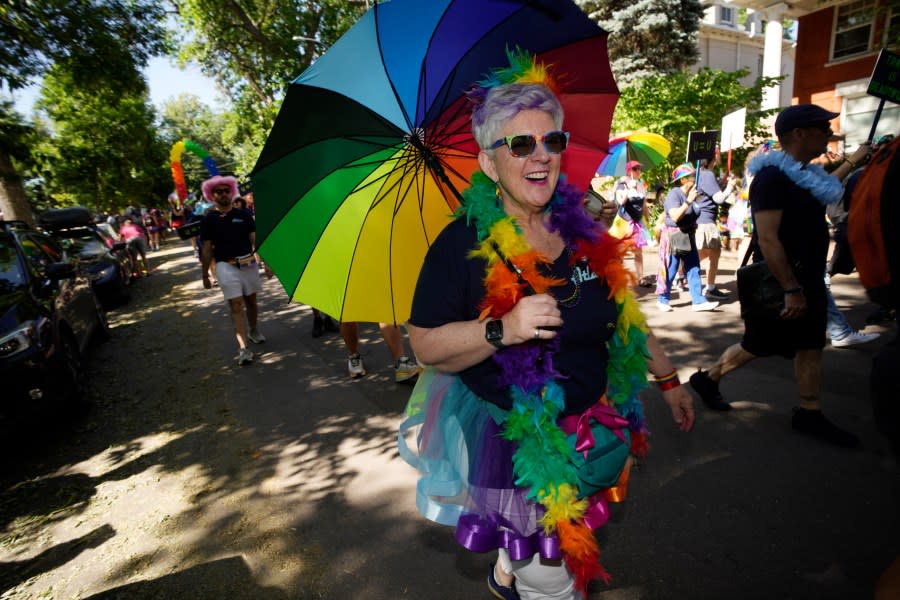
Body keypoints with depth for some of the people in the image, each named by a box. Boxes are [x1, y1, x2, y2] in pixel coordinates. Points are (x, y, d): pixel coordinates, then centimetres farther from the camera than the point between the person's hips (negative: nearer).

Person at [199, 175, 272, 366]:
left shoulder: (243, 215, 4)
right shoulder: (208, 220, 1)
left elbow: (256, 240, 3)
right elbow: (206, 250, 4)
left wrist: (266, 263, -2)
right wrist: (205, 275, 5)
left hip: (249, 264, 2)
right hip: (226, 266, -2)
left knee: (251, 301, 15)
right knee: (236, 306, -8)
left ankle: (253, 330, 41)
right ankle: (243, 349, -10)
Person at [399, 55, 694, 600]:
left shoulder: (583, 233, 0)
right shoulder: (463, 244, -16)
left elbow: (625, 315, 11)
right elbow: (427, 345, -16)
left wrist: (668, 378, 15)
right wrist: (503, 330, -30)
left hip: (587, 426, 6)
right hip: (508, 436, -5)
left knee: (527, 537, 27)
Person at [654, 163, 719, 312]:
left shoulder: (689, 194, 10)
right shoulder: (674, 194, -14)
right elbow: (675, 216, -25)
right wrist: (688, 201, -25)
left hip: (688, 237, 8)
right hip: (674, 237, -8)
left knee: (693, 269, 5)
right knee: (670, 271, 0)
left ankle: (698, 301, 7)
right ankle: (662, 300, 13)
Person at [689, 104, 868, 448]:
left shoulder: (806, 173, 9)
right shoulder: (772, 176, -20)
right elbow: (768, 240, -28)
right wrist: (791, 289, -28)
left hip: (808, 278, 9)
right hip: (780, 283, -9)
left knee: (811, 346, 11)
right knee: (758, 347, 4)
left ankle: (809, 415, 22)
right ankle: (707, 379, 26)